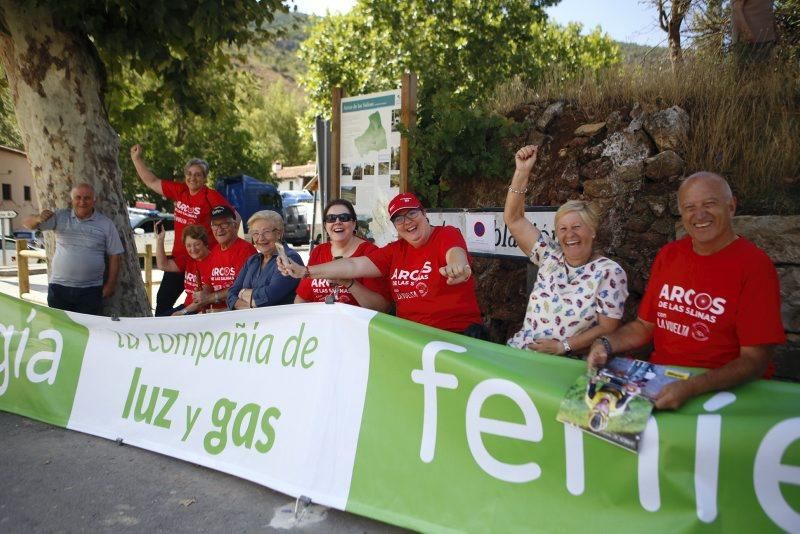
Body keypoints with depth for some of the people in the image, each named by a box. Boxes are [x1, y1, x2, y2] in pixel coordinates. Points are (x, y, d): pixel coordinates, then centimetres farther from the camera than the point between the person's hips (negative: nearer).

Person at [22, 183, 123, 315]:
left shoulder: (106, 224, 1)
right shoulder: (60, 217, 5)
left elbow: (115, 256, 1)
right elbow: (27, 223, -2)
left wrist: (110, 285, -3)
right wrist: (38, 219, -26)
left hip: (90, 290, -1)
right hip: (59, 288, 1)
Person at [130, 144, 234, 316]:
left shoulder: (211, 196, -11)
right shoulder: (179, 191, 5)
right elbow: (152, 182, 17)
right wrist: (137, 158, 15)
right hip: (179, 257, 7)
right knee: (163, 298, 14)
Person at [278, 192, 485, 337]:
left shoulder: (447, 234, -3)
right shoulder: (395, 251, 12)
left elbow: (456, 253, -27)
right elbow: (353, 266, 6)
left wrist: (456, 265, -53)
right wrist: (305, 272, -3)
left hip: (458, 333, -5)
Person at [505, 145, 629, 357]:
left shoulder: (609, 272, -5)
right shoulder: (550, 255, 6)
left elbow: (607, 329, -6)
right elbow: (513, 219, 3)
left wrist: (563, 346, -16)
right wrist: (522, 172, -5)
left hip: (567, 363, -3)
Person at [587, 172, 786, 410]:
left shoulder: (754, 265, -9)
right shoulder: (668, 254, 8)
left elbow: (755, 359, -12)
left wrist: (691, 388, -27)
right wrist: (606, 344, -7)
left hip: (719, 389, -5)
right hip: (658, 378, 5)